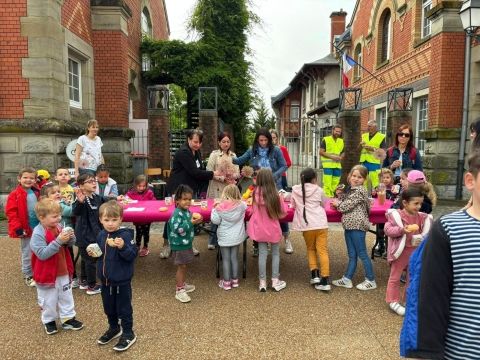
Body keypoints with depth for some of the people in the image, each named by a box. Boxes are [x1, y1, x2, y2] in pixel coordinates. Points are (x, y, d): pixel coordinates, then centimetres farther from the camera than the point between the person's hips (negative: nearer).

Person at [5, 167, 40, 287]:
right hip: (26, 229, -5)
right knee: (27, 254, 6)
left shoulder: (36, 193, 6)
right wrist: (18, 228, -19)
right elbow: (10, 212, -15)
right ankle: (28, 275, 22)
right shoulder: (14, 194, -11)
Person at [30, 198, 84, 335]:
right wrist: (58, 241, -35)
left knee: (66, 296, 18)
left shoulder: (59, 227, -4)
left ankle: (68, 318, 34)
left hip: (63, 271, 6)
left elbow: (70, 244, 6)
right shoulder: (38, 233, -23)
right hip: (47, 274, -6)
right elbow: (42, 254, -29)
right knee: (49, 300, 13)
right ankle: (49, 321, 35)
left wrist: (70, 238, -17)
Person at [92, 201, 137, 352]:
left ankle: (128, 334, 25)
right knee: (108, 307, 22)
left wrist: (123, 247, -40)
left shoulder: (125, 235, -20)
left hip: (122, 281, -6)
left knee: (124, 308, 8)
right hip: (105, 279, 7)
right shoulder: (101, 235, 0)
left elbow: (132, 256, -24)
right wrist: (93, 253, -4)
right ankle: (114, 328, 44)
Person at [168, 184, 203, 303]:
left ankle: (183, 284, 36)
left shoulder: (186, 211, 5)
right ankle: (179, 291, 9)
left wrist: (195, 221, 4)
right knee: (181, 266, -1)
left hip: (186, 243, 9)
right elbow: (178, 229, -30)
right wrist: (191, 223, -31)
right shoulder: (177, 213, -23)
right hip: (179, 245, -9)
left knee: (184, 266, 20)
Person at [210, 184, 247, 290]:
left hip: (224, 237, -3)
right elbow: (245, 205, 12)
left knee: (226, 259, 8)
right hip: (237, 236, 3)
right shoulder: (242, 205, -11)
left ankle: (226, 282, 17)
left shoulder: (220, 207, -18)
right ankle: (235, 280, 26)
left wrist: (214, 209, 1)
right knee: (234, 258, 15)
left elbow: (215, 221, -12)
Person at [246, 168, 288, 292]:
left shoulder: (256, 193, -13)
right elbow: (283, 213, -8)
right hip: (273, 229, -2)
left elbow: (252, 211, 0)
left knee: (262, 254, 10)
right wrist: (281, 199, 5)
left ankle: (262, 282, 16)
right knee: (275, 254, 15)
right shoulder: (276, 195, -19)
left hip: (260, 229, 2)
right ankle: (275, 281, 19)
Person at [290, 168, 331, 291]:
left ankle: (315, 274, 10)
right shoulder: (319, 190, 4)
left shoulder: (295, 189, 7)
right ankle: (325, 280, -2)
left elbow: (293, 205, 19)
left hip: (307, 225, 1)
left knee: (311, 249, 21)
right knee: (323, 251, 2)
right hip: (320, 223, -1)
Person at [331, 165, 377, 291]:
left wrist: (337, 204, 2)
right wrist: (339, 194, 5)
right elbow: (344, 201, 21)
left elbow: (347, 205, -14)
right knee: (352, 255, 13)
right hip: (349, 225, 9)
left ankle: (371, 281, 12)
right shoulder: (350, 189, 15)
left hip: (357, 225, -9)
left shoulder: (360, 191, -12)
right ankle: (347, 279, 19)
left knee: (362, 254, 0)